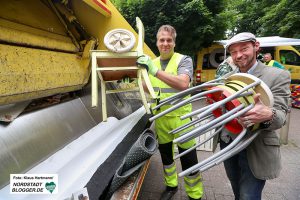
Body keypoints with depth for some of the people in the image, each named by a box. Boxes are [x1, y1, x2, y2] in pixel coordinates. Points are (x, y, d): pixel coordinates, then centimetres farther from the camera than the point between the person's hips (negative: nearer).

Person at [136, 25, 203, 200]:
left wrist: (155, 70, -34)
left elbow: (183, 84, -29)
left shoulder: (184, 60, -9)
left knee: (188, 159, 6)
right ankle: (171, 186, 44)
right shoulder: (152, 63, 8)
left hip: (181, 117, -5)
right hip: (160, 118, 5)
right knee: (165, 154, 20)